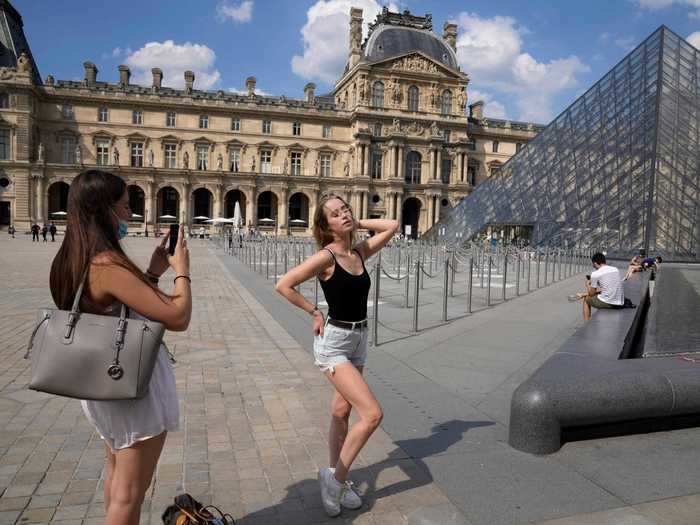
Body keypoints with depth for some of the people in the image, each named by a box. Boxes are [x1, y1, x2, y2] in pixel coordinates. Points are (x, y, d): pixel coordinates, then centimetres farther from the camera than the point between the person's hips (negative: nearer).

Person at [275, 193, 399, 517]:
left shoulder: (360, 252, 3)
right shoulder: (326, 257, -16)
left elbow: (392, 226, 11)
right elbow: (283, 285, -18)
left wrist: (357, 224, 5)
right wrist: (314, 312, -10)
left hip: (359, 338, 7)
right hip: (333, 342, -7)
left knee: (342, 412, 17)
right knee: (372, 414, -12)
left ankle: (337, 477, 34)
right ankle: (336, 477, 8)